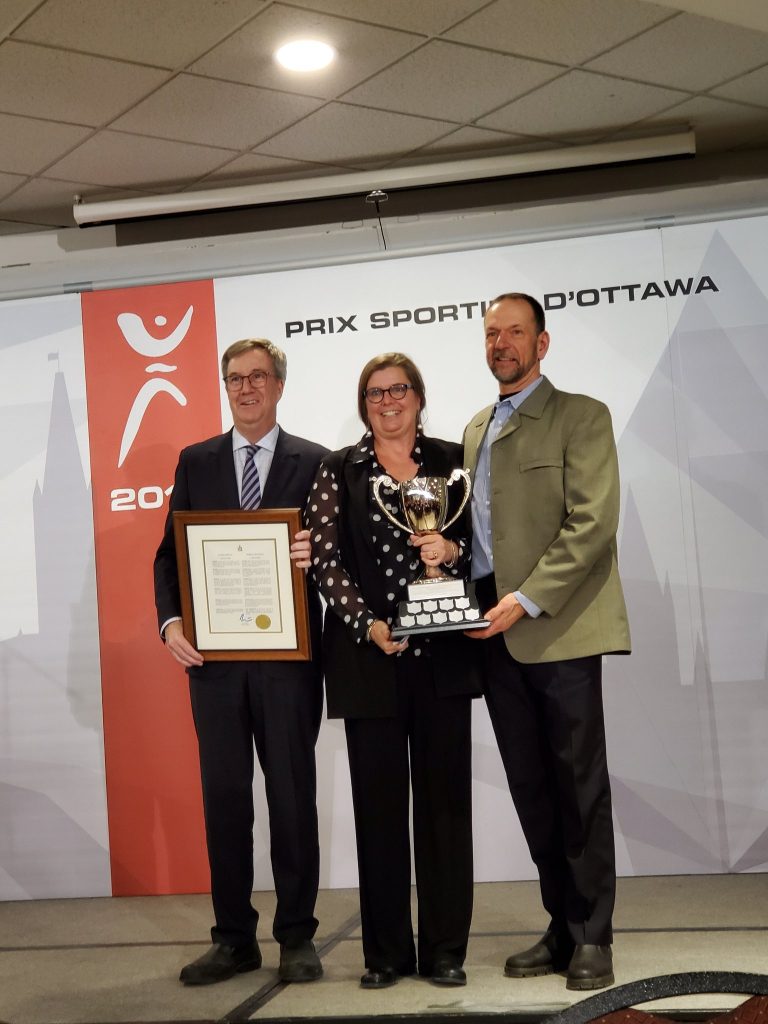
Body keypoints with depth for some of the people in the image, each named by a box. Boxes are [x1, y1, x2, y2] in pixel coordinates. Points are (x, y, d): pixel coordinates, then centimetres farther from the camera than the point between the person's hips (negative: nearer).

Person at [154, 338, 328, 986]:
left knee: (293, 795, 5)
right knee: (224, 797, 8)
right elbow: (171, 552, 8)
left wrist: (316, 553, -21)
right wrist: (171, 621, -7)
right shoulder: (195, 462, 12)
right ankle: (234, 939, 19)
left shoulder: (315, 463, 5)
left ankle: (296, 937, 17)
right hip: (212, 655, 2)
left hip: (287, 653, -2)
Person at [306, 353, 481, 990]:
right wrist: (369, 624, -14)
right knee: (378, 802, 4)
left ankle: (445, 949, 15)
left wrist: (455, 550, -12)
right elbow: (325, 560, -2)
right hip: (369, 656, -1)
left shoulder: (452, 461, 9)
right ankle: (387, 951, 16)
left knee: (445, 798, 4)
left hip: (443, 654, 1)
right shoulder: (338, 472, 6)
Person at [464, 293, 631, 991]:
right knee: (531, 789, 9)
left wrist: (527, 600, -17)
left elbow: (592, 524, -11)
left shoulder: (581, 417, -1)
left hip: (559, 628, -6)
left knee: (578, 784, 1)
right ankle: (563, 927, 20)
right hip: (495, 631, 6)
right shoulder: (475, 429, 19)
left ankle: (592, 937, 12)